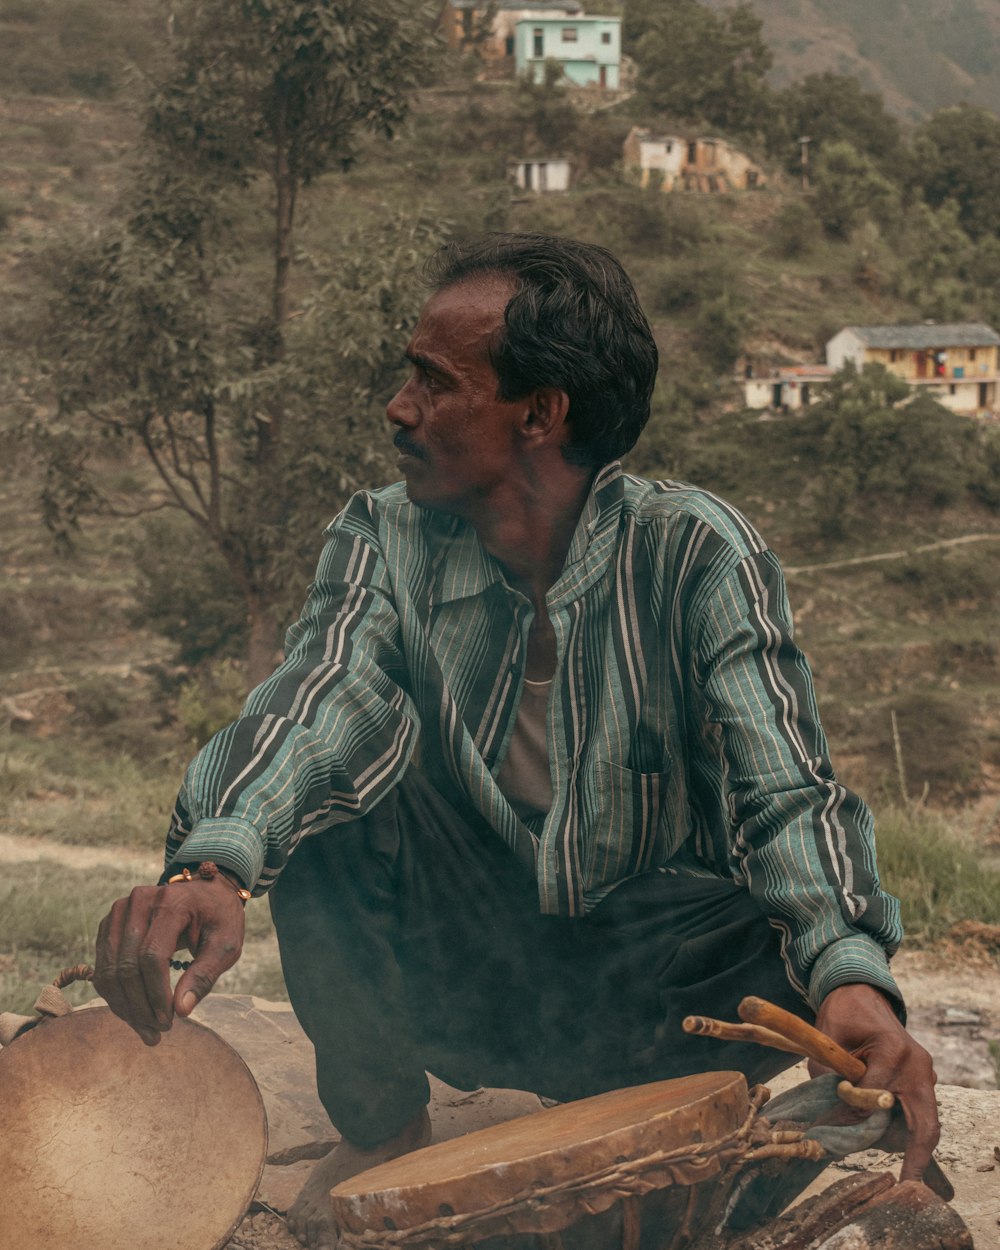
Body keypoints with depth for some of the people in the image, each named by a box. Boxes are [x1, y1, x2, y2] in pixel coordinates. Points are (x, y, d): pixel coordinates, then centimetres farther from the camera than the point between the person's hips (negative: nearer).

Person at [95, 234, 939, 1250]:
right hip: (445, 969, 2)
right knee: (333, 775, -23)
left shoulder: (693, 552, -15)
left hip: (636, 982, -2)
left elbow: (785, 794, -24)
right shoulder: (385, 544, -7)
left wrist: (852, 976, -45)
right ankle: (376, 1120, -3)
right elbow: (321, 698, -27)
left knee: (795, 958, -32)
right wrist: (212, 863, -48)